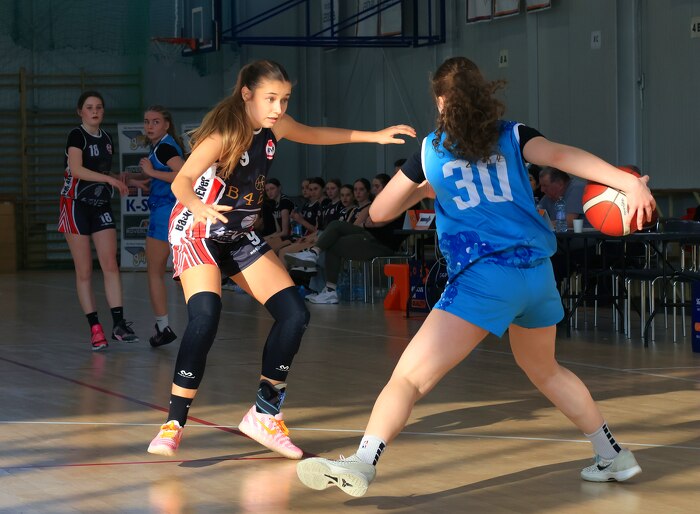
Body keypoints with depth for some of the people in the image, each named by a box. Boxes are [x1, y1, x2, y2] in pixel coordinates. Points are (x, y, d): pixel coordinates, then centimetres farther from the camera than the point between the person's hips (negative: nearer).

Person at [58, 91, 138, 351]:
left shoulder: (107, 138, 11)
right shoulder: (77, 135, -9)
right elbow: (76, 169, -24)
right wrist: (109, 178, -28)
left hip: (101, 206, 5)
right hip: (76, 205, -5)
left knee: (110, 265, -5)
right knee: (84, 271, -2)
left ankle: (118, 324, -7)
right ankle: (95, 328, 2)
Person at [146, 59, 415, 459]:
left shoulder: (275, 127, -4)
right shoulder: (224, 134, -26)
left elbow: (317, 134, 18)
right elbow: (182, 180, -40)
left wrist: (374, 136, 15)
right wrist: (198, 208, -62)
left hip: (240, 236, 8)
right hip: (198, 232, -7)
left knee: (294, 314, -3)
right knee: (205, 317, -30)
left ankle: (265, 414, 10)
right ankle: (174, 424, -22)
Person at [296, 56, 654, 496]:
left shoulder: (430, 151, 8)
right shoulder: (513, 137, 11)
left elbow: (380, 211, 16)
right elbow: (562, 156, -9)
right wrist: (629, 182, -22)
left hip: (485, 277, -5)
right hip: (538, 273, 5)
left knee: (409, 377, -11)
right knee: (544, 369, 31)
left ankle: (362, 463, -32)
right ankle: (615, 457, 36)